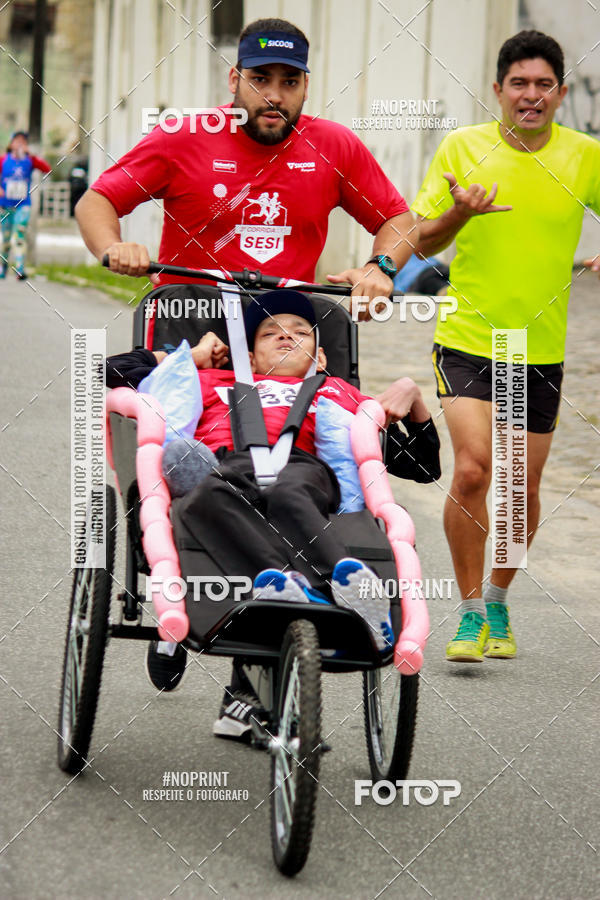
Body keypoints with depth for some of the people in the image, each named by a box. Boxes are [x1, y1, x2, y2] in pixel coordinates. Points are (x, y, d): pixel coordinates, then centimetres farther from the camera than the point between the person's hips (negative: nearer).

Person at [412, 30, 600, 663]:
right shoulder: (462, 148, -4)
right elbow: (420, 243, 0)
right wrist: (457, 213, -20)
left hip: (542, 348, 2)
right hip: (467, 338, -2)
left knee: (524, 487, 8)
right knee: (472, 469, -17)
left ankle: (498, 601, 32)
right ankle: (470, 612, -3)